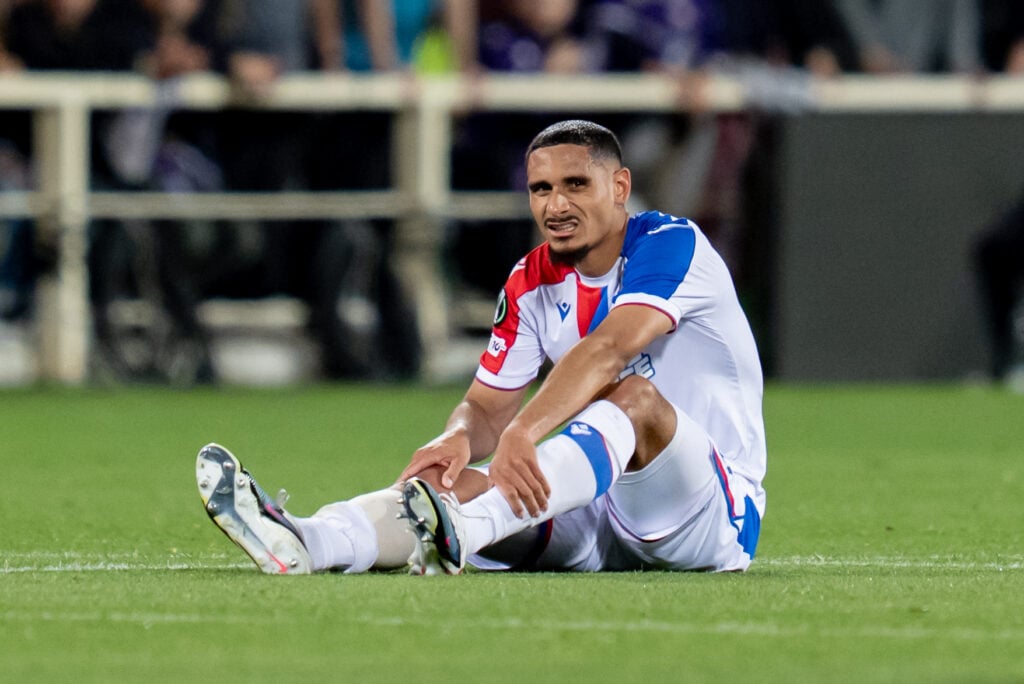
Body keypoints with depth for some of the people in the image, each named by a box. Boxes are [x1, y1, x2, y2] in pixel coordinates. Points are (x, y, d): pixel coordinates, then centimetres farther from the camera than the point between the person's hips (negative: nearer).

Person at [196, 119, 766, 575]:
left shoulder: (671, 244, -13)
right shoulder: (532, 285, 8)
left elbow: (609, 348, -30)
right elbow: (488, 406, 4)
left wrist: (522, 433, -45)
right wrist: (459, 439, -22)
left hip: (718, 511, -6)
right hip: (598, 521, 6)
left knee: (634, 397, -34)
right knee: (461, 480, -19)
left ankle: (459, 531, -57)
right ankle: (308, 544, -47)